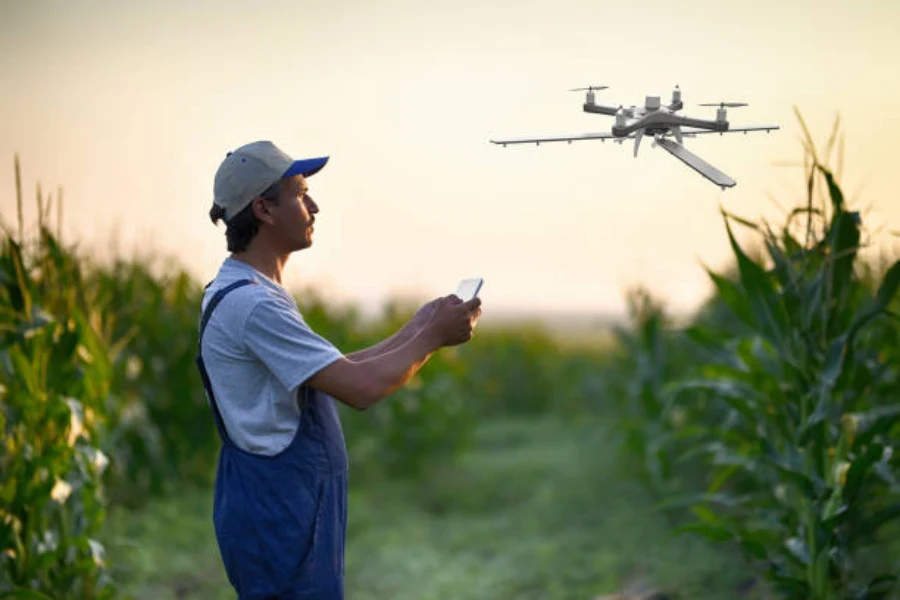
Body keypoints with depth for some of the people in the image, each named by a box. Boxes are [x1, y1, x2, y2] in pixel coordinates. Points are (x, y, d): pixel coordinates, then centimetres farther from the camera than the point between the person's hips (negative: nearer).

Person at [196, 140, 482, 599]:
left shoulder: (242, 294, 13)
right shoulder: (251, 304, -21)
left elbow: (338, 372, 16)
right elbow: (361, 389, -25)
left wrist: (414, 329, 11)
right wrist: (433, 337, -11)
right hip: (277, 516, -10)